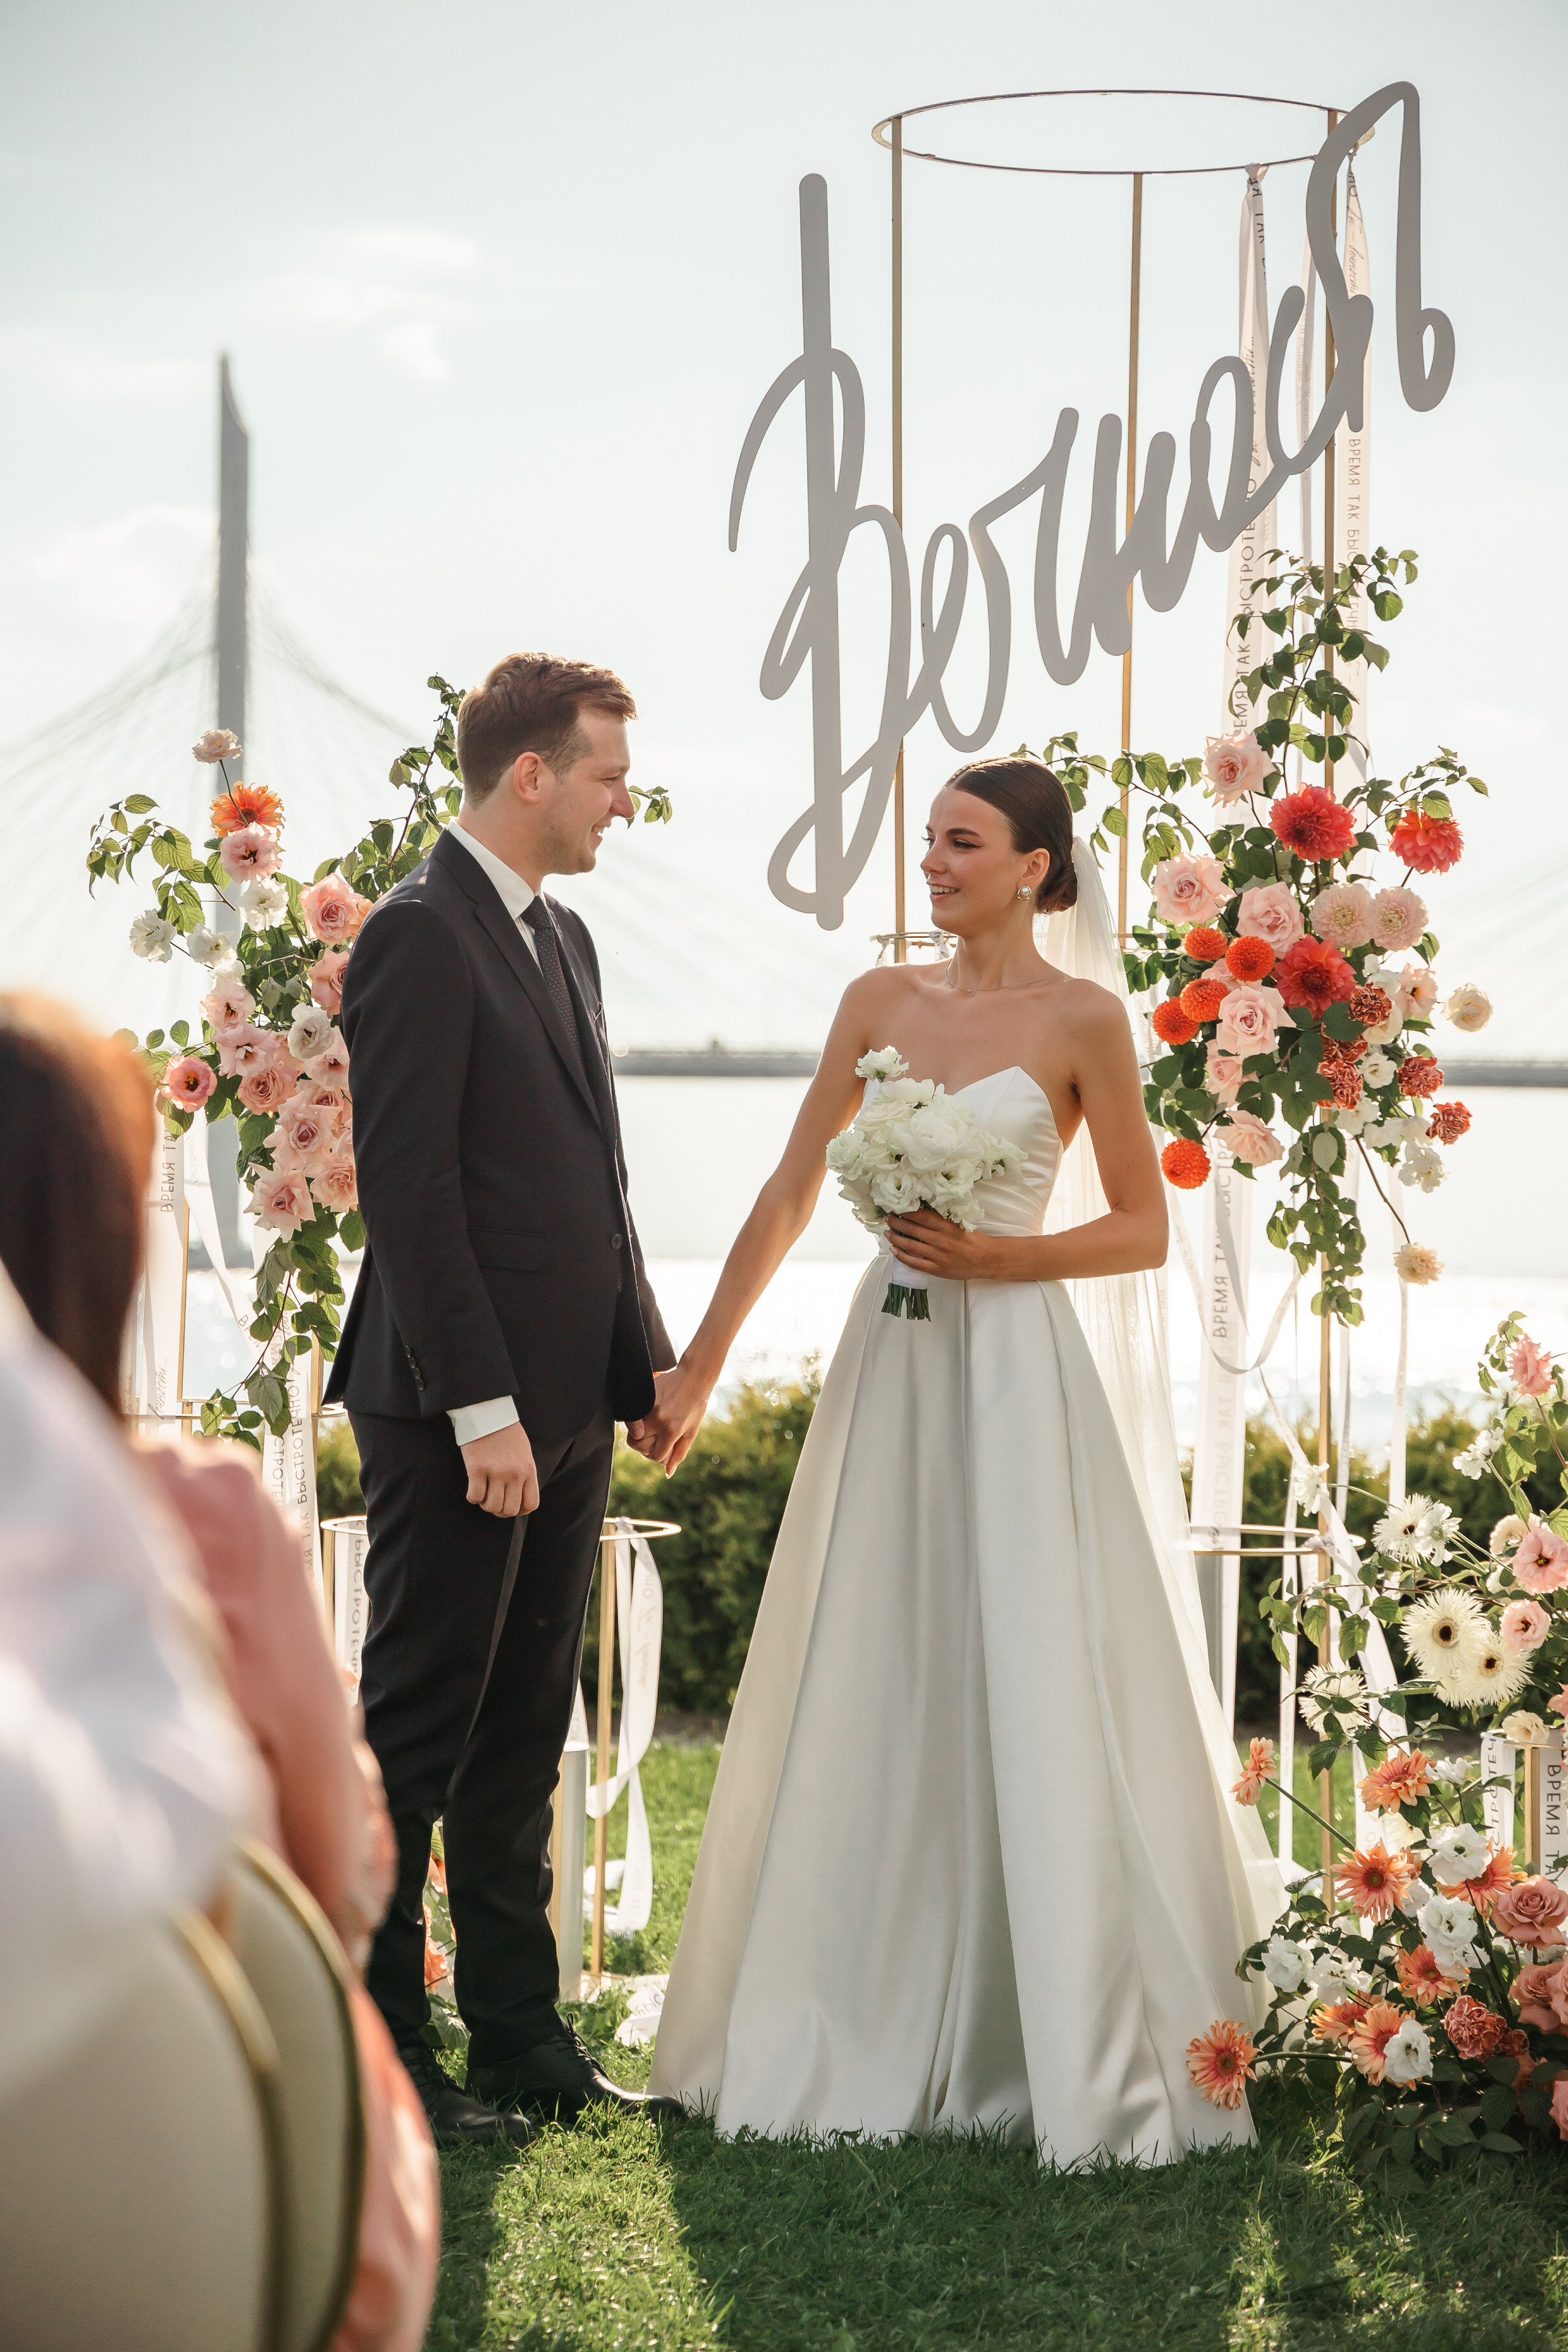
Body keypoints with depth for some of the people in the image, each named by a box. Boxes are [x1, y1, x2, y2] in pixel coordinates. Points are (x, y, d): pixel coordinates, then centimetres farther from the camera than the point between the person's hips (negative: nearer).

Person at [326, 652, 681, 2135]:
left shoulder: (562, 940, 17)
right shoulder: (423, 936, -12)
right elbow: (408, 1189, -18)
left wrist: (649, 1353, 13)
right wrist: (482, 1412, -21)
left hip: (563, 1408, 9)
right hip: (463, 1413, -9)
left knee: (522, 1742, 13)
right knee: (416, 1734, -1)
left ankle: (522, 2043, 21)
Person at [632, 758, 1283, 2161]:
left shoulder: (1082, 1019, -3)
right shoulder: (881, 1003, 9)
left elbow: (1142, 1229, -1)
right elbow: (790, 1194, 12)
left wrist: (992, 1256, -14)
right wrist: (697, 1368, 11)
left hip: (1020, 1378, -5)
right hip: (893, 1368, 5)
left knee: (1035, 1699, -4)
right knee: (873, 1702, 6)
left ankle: (1076, 2048, 5)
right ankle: (874, 2031, 16)